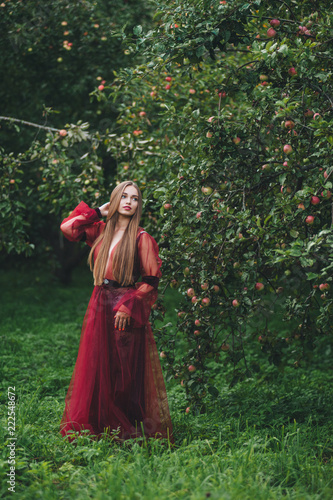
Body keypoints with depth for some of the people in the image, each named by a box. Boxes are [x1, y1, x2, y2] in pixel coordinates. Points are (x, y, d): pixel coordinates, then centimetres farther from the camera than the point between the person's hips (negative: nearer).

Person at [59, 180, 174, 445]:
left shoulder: (141, 238, -4)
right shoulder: (101, 230, 11)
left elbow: (151, 281, -7)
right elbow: (68, 227, 7)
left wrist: (128, 306, -15)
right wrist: (98, 212, 8)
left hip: (127, 310, -5)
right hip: (100, 305, 5)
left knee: (125, 370, -2)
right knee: (96, 367, 6)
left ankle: (128, 430, 4)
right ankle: (97, 427, 13)